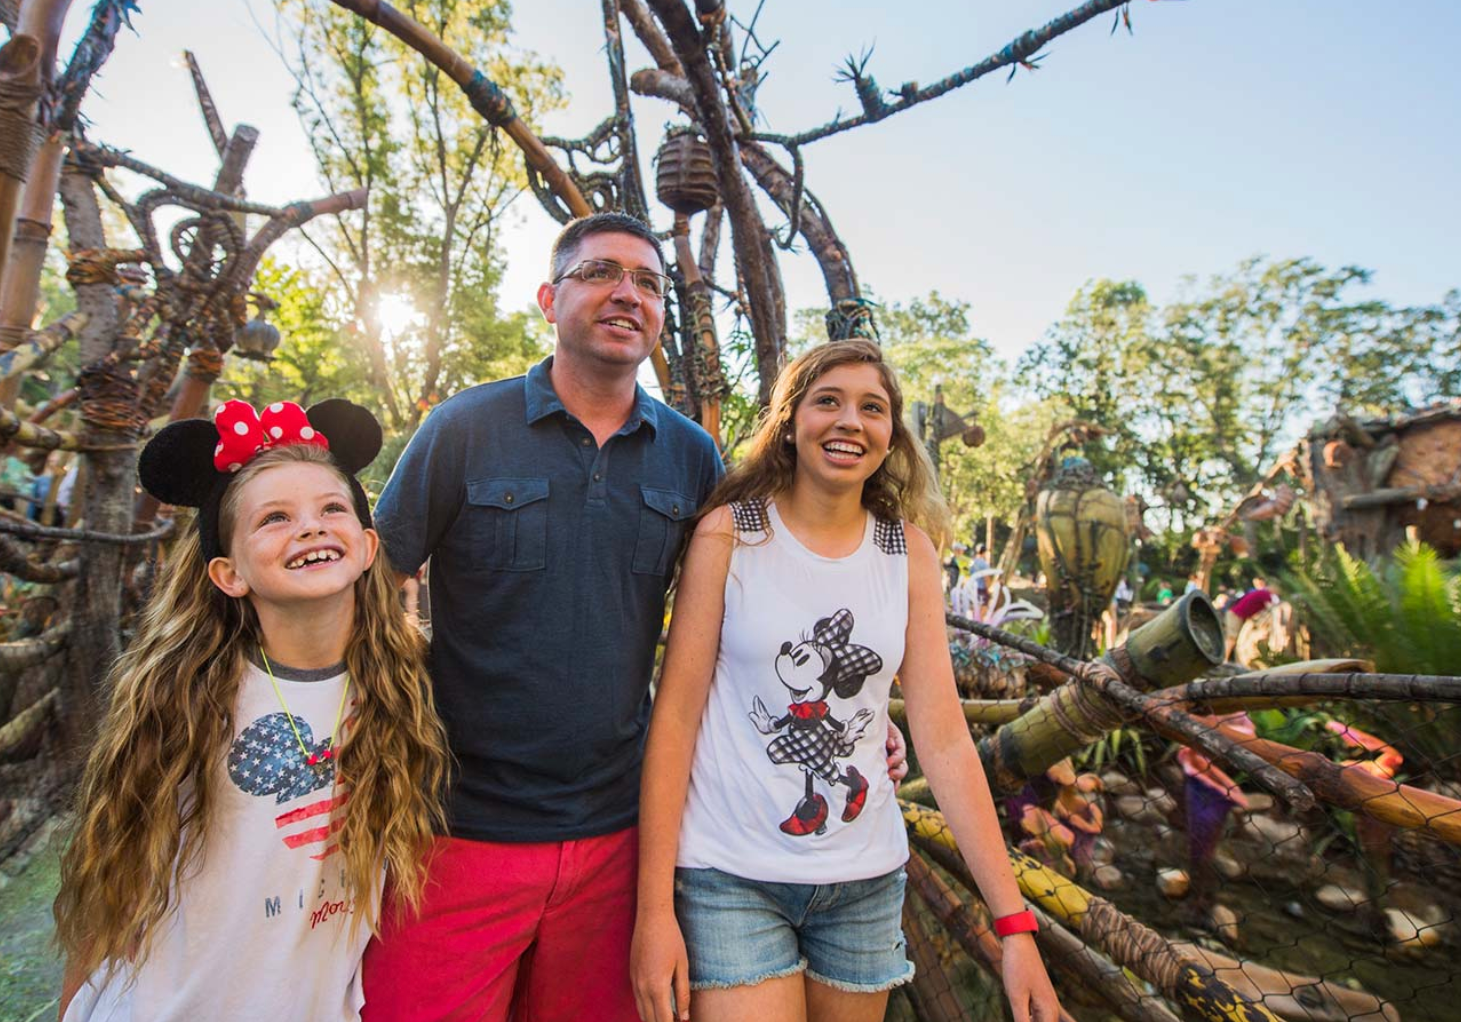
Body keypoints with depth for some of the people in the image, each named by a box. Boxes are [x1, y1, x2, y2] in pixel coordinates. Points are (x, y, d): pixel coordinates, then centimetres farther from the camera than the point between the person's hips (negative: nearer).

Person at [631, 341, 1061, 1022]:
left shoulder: (909, 549, -1)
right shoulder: (729, 532, -9)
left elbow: (944, 739, -3)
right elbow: (675, 715, -9)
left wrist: (1014, 921, -6)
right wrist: (654, 907, -10)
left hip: (867, 879, 3)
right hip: (731, 878, -3)